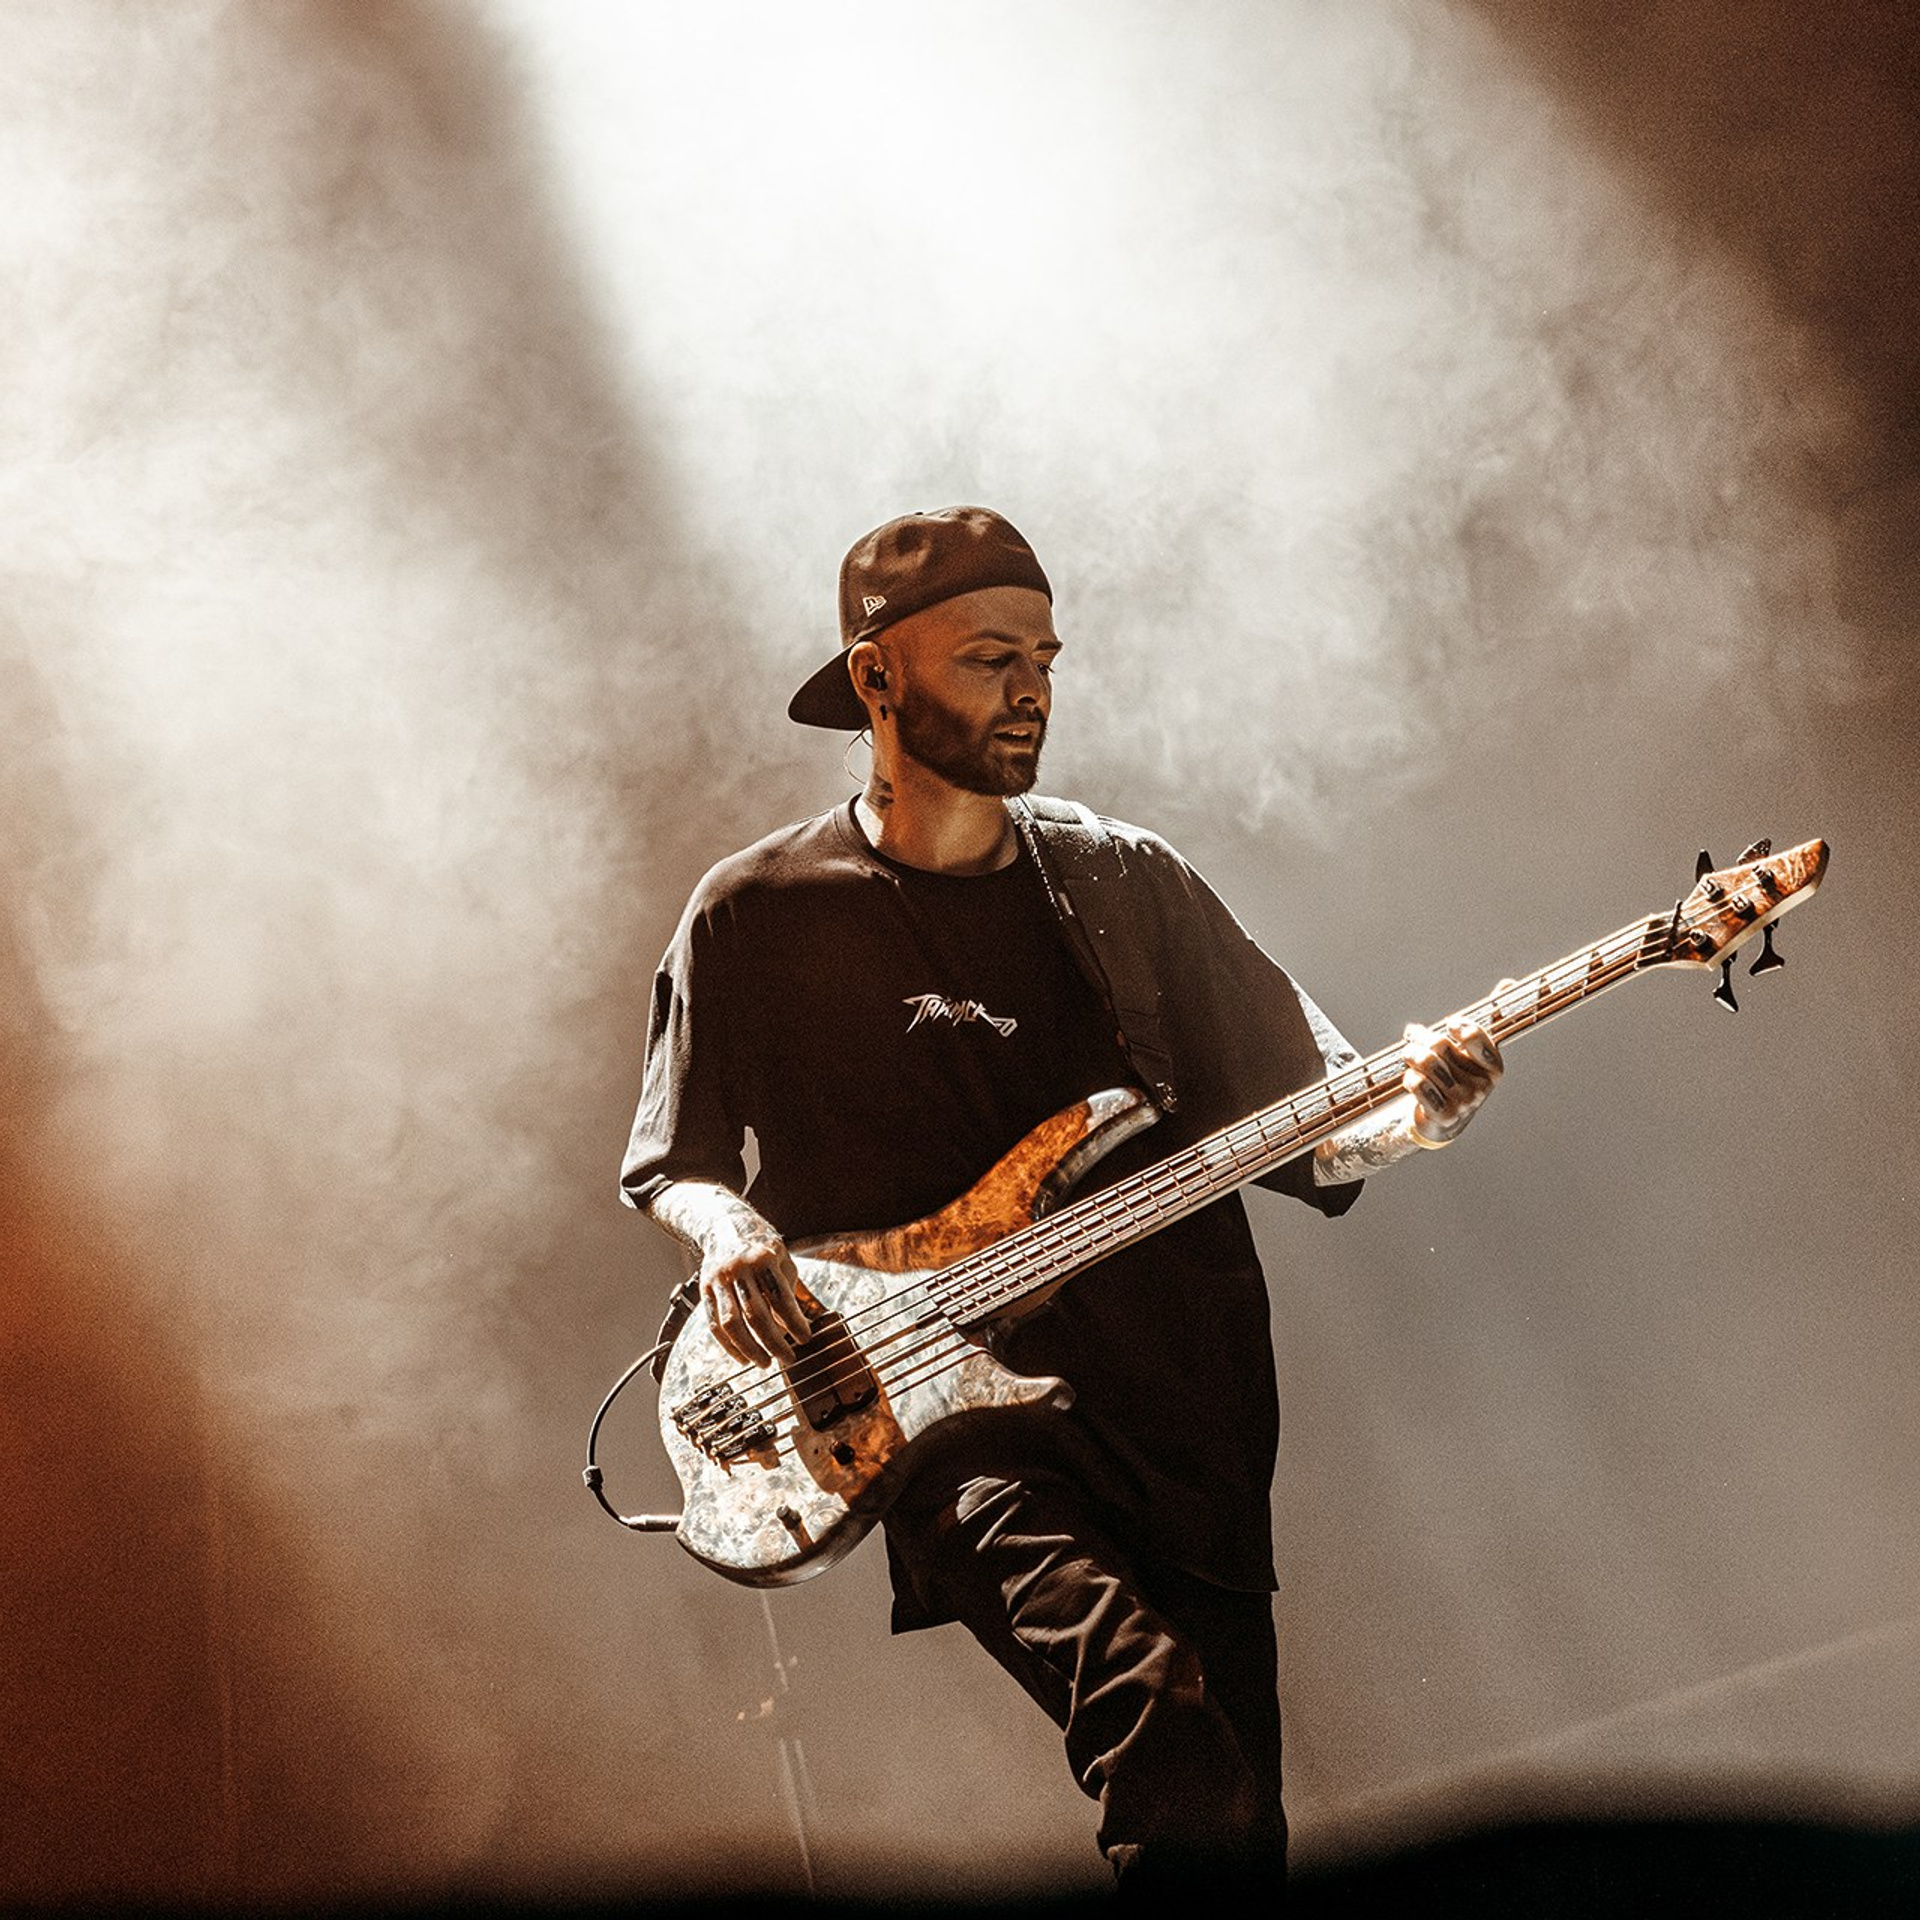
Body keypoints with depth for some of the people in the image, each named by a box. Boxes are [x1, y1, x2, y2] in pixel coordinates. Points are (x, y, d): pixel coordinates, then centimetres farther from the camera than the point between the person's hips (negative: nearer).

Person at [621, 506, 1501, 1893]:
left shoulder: (1127, 882, 9)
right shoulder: (755, 919, 1)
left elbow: (1306, 1126, 9)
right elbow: (668, 1165, 12)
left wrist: (1411, 1118, -12)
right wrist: (729, 1229, -10)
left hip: (1188, 1411, 4)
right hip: (951, 1410, -4)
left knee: (1238, 1840, 7)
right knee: (1162, 1719, -28)